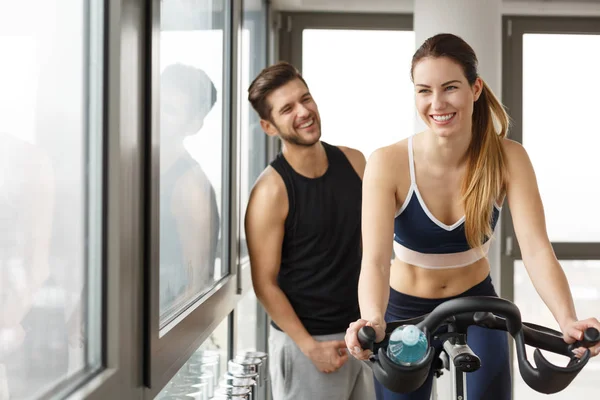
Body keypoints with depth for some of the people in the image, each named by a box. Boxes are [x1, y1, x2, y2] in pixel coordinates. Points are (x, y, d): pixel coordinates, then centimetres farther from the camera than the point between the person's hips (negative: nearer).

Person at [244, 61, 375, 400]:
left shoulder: (354, 162, 1)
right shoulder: (271, 191, -16)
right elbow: (265, 283, -14)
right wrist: (310, 347, -16)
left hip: (361, 332, 6)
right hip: (306, 340, -5)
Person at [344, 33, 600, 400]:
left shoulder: (508, 158, -18)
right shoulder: (388, 164, -24)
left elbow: (537, 250, -26)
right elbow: (375, 260, -32)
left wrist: (568, 321, -44)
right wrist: (373, 321, -54)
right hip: (406, 310, -1)